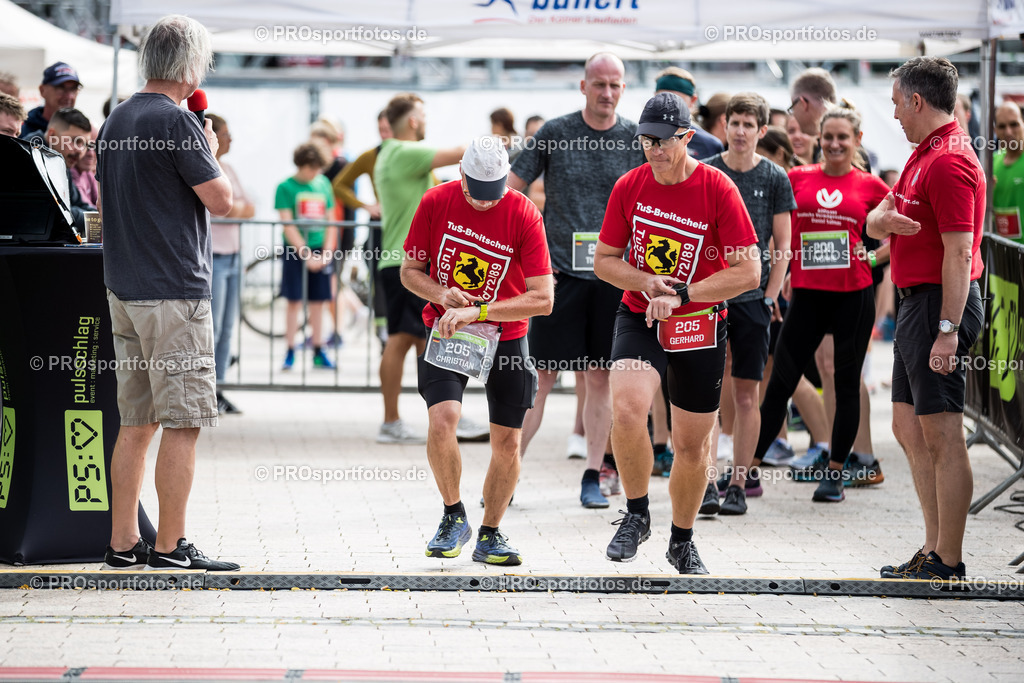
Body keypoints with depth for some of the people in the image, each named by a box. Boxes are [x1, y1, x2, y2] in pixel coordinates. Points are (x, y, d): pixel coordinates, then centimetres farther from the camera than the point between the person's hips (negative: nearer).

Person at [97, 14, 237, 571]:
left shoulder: (117, 120, 13)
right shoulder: (175, 121, -14)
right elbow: (220, 199, -12)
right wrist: (211, 154, 4)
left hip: (123, 289, 8)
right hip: (174, 292, -8)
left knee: (137, 422, 12)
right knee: (183, 423, -4)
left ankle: (122, 543, 13)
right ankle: (170, 547, -3)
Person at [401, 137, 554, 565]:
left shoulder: (523, 215, -16)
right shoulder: (436, 202, -11)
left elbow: (543, 299, -18)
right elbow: (410, 270, 1)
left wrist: (478, 311, -26)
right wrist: (441, 294, -20)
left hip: (506, 335, 0)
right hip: (446, 331, 0)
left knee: (507, 441, 2)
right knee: (442, 420, -22)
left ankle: (490, 535, 22)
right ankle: (454, 517, -1)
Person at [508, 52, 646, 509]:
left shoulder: (637, 140, 3)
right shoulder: (555, 134, 0)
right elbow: (508, 192, 3)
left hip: (612, 274, 1)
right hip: (559, 271, -1)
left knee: (600, 377, 5)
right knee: (541, 375, -2)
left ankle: (592, 478, 12)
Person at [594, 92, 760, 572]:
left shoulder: (717, 189, -12)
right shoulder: (629, 186, -3)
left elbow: (748, 272, -14)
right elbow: (604, 260, 6)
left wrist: (681, 293, -20)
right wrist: (644, 282, -14)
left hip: (699, 325, -1)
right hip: (638, 317, 1)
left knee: (692, 443, 8)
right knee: (626, 409, -26)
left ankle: (682, 542, 31)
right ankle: (636, 515, -4)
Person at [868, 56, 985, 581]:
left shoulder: (949, 162, -17)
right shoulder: (924, 155, 17)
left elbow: (959, 252, -22)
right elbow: (875, 222, 19)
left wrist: (948, 330, -26)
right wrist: (884, 218, -6)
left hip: (939, 305, -11)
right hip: (914, 303, 11)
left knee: (942, 438, -8)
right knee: (909, 429, 15)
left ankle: (948, 565, -5)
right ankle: (933, 551, 20)